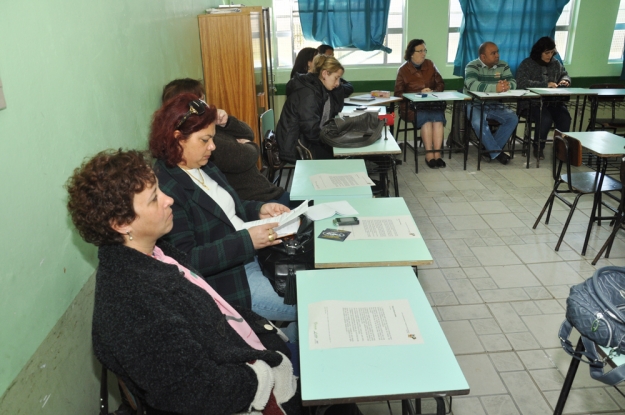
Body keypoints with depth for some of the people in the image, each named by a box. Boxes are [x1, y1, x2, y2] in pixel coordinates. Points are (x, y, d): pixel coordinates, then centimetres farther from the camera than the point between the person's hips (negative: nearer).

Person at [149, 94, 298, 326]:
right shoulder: (164, 189, -22)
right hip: (227, 281, -9)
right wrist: (247, 241, -29)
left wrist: (259, 210, -1)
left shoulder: (204, 167, 5)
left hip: (255, 256, 9)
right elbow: (186, 260, -25)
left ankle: (288, 342, 26)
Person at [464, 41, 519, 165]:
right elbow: (472, 84, -29)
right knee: (479, 122, -34)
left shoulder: (503, 66, 7)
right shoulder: (472, 66, -10)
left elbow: (513, 82, -3)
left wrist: (507, 85, -30)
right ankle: (496, 152, -19)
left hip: (495, 106, 5)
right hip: (475, 105, -5)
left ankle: (491, 149, -9)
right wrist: (495, 88, -41)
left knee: (513, 118, -16)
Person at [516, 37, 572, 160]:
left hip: (554, 101, 5)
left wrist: (565, 80, 4)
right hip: (533, 102, -4)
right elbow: (521, 82, -14)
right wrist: (545, 85, -20)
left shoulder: (556, 63, 18)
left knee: (565, 118, -25)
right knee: (546, 118, -32)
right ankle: (538, 147, -9)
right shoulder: (527, 64, 1)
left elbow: (565, 75, 31)